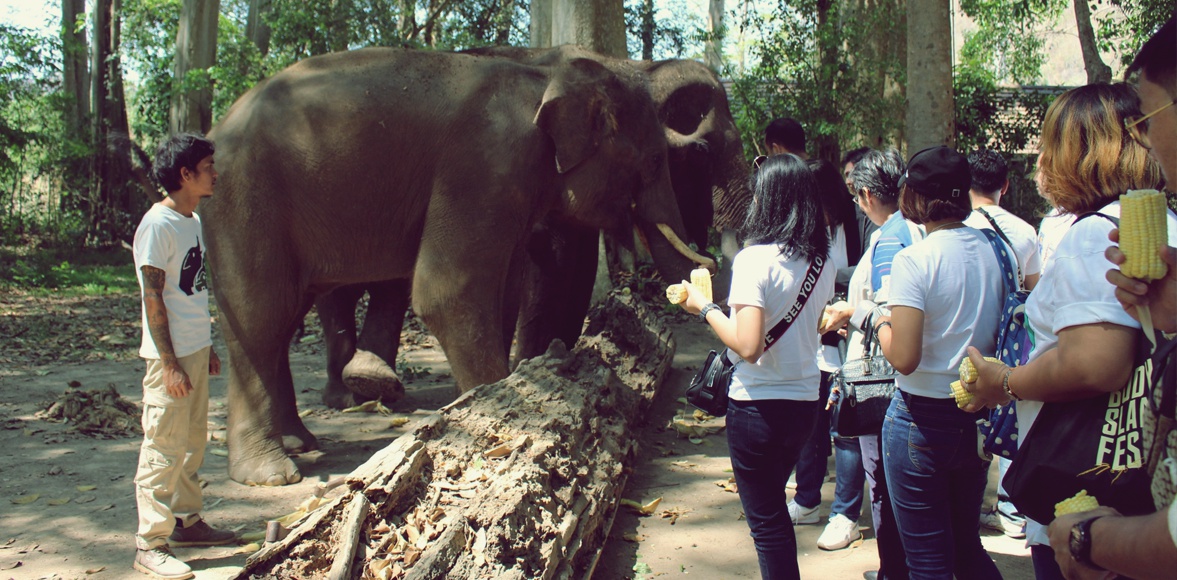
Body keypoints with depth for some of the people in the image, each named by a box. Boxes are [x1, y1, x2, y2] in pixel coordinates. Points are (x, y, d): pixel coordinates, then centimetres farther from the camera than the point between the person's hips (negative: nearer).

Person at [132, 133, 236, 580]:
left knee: (192, 442, 17)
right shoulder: (158, 225, -15)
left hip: (196, 351, 9)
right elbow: (153, 299, -17)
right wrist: (170, 363, -19)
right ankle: (151, 544, 5)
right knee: (164, 448, -3)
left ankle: (187, 521, 29)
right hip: (171, 356, -9)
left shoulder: (192, 221, 13)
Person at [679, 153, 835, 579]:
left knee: (766, 519, 8)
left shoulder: (755, 259, -19)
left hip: (758, 405, -7)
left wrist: (705, 308, -11)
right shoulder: (822, 261, 2)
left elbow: (748, 346, -25)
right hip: (805, 401, 7)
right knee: (774, 506, 25)